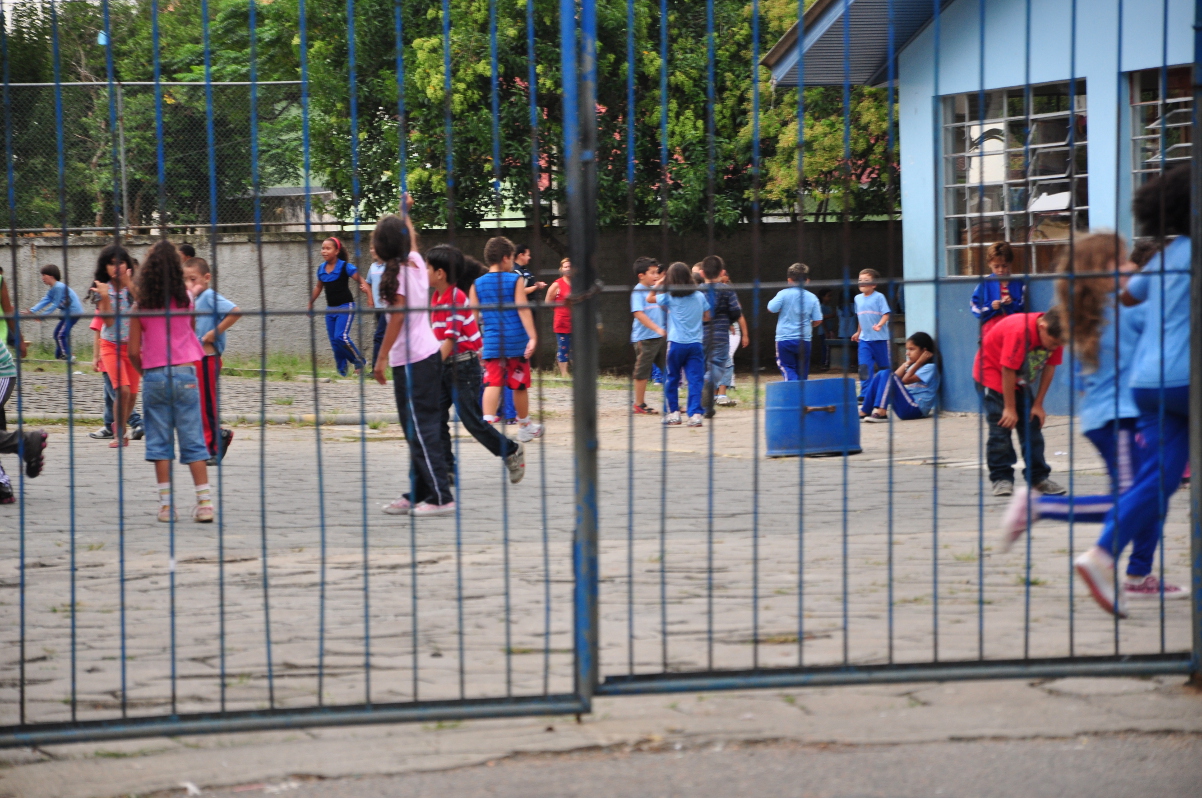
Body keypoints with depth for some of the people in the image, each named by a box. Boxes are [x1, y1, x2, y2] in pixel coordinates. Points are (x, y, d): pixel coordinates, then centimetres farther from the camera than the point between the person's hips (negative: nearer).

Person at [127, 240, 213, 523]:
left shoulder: (141, 305, -2)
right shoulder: (185, 298, 0)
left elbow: (133, 351, -1)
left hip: (154, 375, 0)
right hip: (184, 373, 0)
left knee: (159, 441, 6)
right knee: (193, 439, 3)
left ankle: (166, 503, 2)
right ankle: (204, 501, -3)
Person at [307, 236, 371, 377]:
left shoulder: (345, 267, -12)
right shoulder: (321, 269, 5)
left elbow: (362, 282, -13)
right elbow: (318, 287, 21)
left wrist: (370, 298, -25)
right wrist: (311, 303, 23)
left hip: (345, 307, -6)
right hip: (330, 309, 6)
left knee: (341, 336, -20)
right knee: (334, 341, 3)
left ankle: (359, 361, -1)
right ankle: (342, 371, 14)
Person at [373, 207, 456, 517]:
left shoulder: (397, 272, -13)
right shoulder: (416, 261, 8)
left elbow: (398, 316, -16)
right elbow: (410, 237, 32)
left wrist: (382, 357, -14)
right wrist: (405, 212, 44)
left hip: (411, 360, -9)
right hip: (430, 353, 9)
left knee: (420, 430, -8)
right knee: (417, 429, 13)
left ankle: (440, 497, -9)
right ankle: (418, 494, 17)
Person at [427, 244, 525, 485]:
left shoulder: (456, 299, -17)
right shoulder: (437, 298, 11)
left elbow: (450, 340, -21)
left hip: (463, 367, -9)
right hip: (445, 366, 9)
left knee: (472, 420, -4)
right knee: (435, 417, 0)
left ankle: (512, 452, 14)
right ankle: (446, 469, 3)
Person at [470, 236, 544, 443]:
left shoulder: (477, 284, 5)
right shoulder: (515, 281, -4)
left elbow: (474, 316, 6)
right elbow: (523, 309, -11)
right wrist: (532, 337, -12)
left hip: (491, 342, 2)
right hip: (517, 341, -2)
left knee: (492, 383, -5)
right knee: (520, 385, 11)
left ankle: (487, 421, -26)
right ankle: (525, 426, 26)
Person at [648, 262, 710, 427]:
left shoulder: (669, 297, -3)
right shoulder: (700, 296, 3)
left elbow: (649, 298, 10)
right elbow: (707, 317, 12)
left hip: (676, 343, -1)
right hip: (696, 344, 1)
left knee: (672, 379, 11)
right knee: (695, 380, 0)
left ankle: (674, 413, 12)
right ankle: (695, 415, -9)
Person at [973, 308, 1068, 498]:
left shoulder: (1055, 335, -16)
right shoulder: (1019, 331, -36)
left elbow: (1050, 367, -5)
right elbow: (1008, 371, -28)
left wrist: (1038, 404, -4)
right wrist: (1010, 408, -20)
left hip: (1021, 381, 6)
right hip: (993, 372, -6)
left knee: (1032, 425, 2)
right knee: (1001, 426, -13)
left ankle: (1039, 477, 9)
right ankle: (1001, 478, -7)